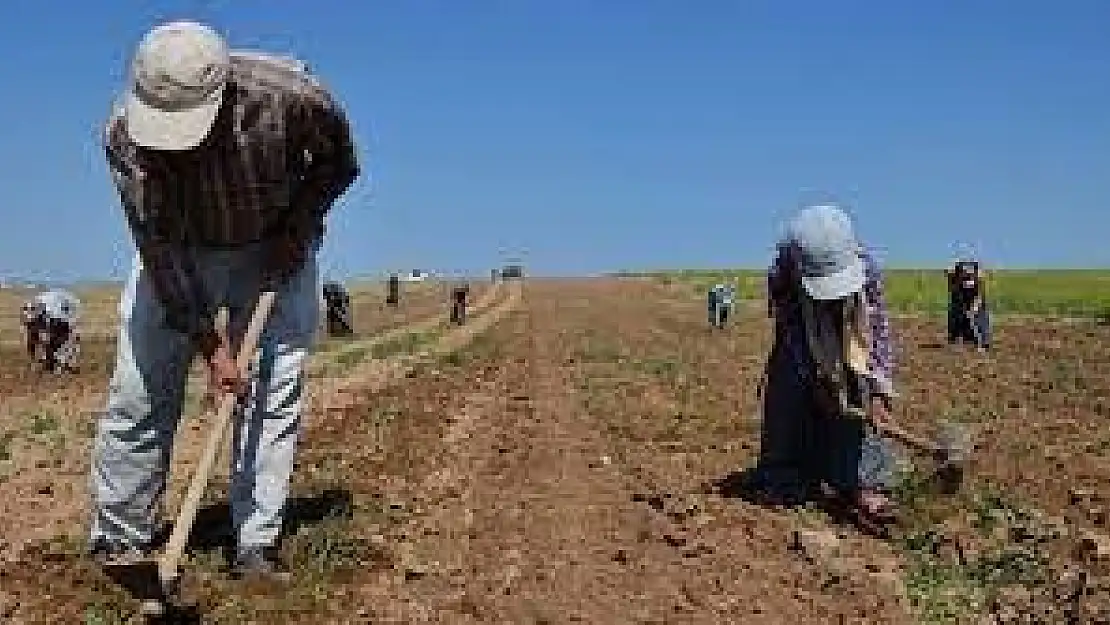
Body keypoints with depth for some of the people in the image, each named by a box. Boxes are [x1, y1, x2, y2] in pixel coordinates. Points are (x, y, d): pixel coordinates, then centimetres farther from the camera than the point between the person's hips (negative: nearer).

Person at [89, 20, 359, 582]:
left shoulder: (292, 97, -31)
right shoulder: (126, 135, -28)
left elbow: (338, 162, -8)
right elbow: (159, 248, -22)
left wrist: (297, 225, -17)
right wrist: (209, 343, -23)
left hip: (278, 248, 0)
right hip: (177, 255, 1)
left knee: (275, 392, -7)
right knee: (140, 393, -3)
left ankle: (256, 549, 1)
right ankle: (118, 543, 13)